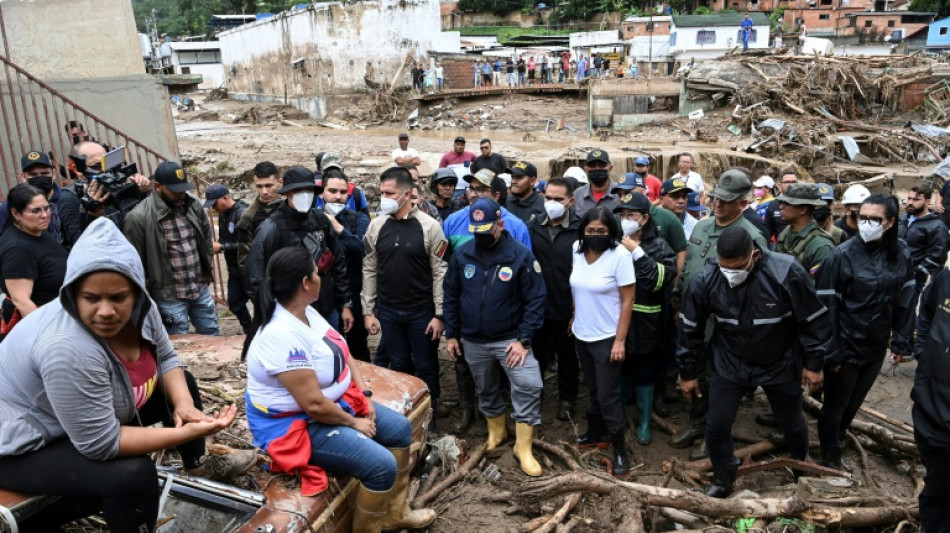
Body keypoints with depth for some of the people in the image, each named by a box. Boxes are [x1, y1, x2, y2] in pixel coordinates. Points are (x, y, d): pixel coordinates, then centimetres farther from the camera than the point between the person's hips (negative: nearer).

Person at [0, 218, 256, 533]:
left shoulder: (139, 307, -15)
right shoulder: (68, 350, -37)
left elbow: (166, 358, 0)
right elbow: (101, 444, -32)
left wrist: (184, 404, -18)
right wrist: (187, 432, -32)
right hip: (26, 446, -8)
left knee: (182, 384, 9)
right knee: (133, 473, -29)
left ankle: (198, 464, 27)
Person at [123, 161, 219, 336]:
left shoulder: (194, 205, -1)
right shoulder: (139, 217, -19)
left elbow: (207, 237, 14)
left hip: (202, 289, 5)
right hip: (169, 296, -5)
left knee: (212, 337, 19)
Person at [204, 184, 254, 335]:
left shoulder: (242, 214, -19)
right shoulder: (223, 215, 9)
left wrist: (221, 247, -22)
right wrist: (216, 245, -2)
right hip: (234, 270, 9)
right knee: (234, 303, 13)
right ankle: (250, 333, 28)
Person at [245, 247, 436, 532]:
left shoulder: (306, 312, -1)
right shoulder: (282, 336, -31)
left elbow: (342, 353, 8)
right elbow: (314, 404, -29)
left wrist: (364, 394, -3)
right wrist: (354, 423, -14)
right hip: (296, 423, -10)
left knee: (400, 428, 10)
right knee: (381, 465, -21)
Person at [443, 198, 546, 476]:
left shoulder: (521, 255, -13)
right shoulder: (462, 254, -4)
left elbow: (535, 299, -11)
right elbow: (451, 296, 5)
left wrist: (524, 339, -16)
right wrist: (451, 334, 5)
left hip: (510, 338, -3)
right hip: (473, 341, 3)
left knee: (529, 386, -15)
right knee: (486, 390, 18)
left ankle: (523, 447, 1)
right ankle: (496, 431, 43)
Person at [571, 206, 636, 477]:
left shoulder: (620, 255, -17)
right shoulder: (577, 249, -2)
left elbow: (628, 301, -15)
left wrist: (620, 341, -16)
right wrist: (574, 316, 11)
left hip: (607, 338, -5)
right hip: (582, 334, 5)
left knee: (608, 395, 0)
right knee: (593, 389, 19)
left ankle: (620, 449, 15)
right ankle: (597, 433, 37)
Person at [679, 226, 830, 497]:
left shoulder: (787, 272, -27)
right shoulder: (705, 281, -20)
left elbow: (814, 320, -12)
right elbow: (691, 329, -5)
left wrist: (814, 364, -6)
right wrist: (689, 373, 2)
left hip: (781, 365, -1)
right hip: (729, 365, 1)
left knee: (792, 424, 18)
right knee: (716, 426, 1)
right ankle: (723, 477, 30)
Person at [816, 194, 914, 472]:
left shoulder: (901, 254, -2)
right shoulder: (842, 255, -18)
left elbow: (905, 301, 5)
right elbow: (827, 307, -16)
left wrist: (902, 342, 4)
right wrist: (830, 352, -16)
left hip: (876, 347, 5)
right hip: (846, 346, -4)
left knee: (854, 403, 21)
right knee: (835, 404, 12)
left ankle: (837, 439, 43)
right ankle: (830, 457, 31)